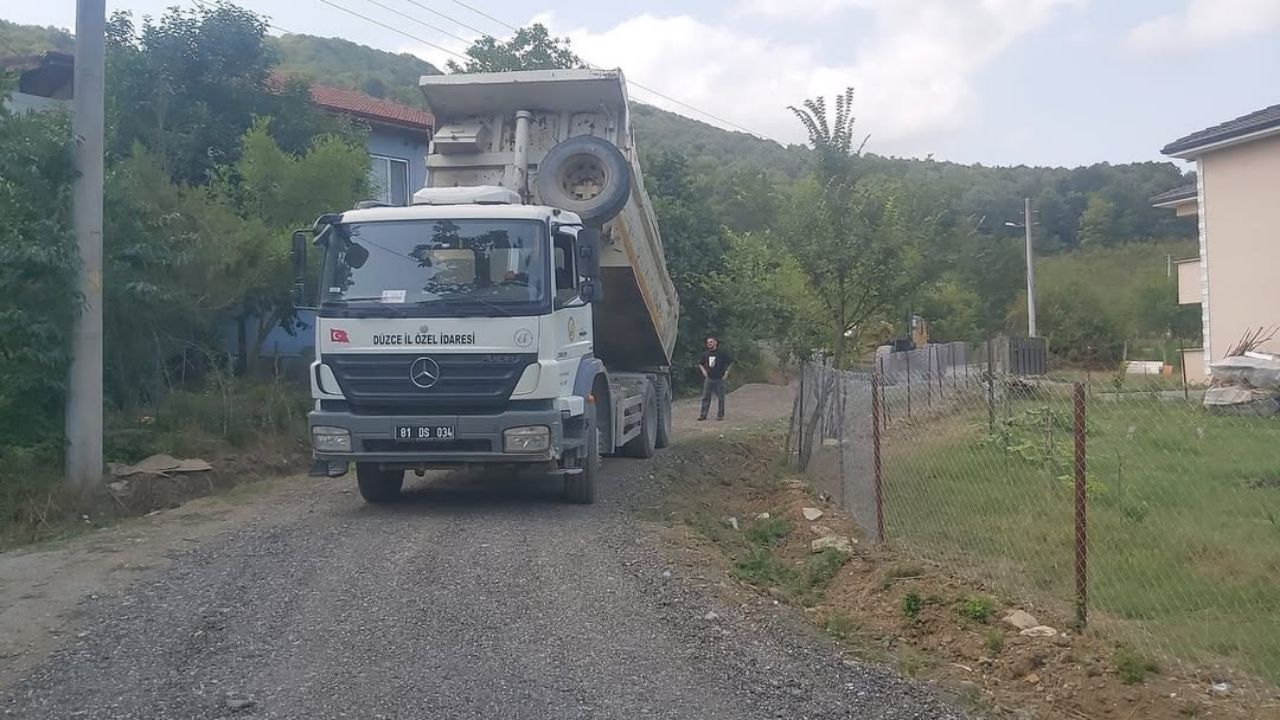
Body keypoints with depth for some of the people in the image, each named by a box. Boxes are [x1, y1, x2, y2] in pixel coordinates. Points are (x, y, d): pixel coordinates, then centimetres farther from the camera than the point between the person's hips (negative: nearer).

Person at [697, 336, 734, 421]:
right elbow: (700, 363, 23)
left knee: (720, 397, 2)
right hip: (708, 378, 4)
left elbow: (731, 361, -1)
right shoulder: (705, 354, 8)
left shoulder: (722, 353, -4)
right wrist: (703, 371, 9)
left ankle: (720, 415, 10)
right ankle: (703, 415, 5)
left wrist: (726, 372, -5)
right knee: (705, 397, 1)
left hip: (719, 379, -3)